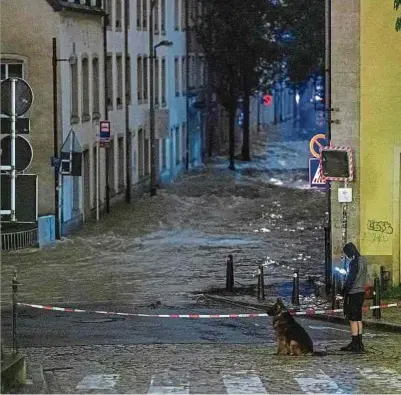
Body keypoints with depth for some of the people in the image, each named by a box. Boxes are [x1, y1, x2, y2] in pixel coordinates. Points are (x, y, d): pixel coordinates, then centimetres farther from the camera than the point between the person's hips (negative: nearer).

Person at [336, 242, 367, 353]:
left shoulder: (354, 263, -18)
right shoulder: (363, 261, 11)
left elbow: (350, 280, -18)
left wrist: (342, 294, -13)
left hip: (353, 294, -9)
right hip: (361, 292, 9)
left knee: (353, 320, -5)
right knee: (358, 319, 13)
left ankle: (355, 344, -5)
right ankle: (359, 344, 17)